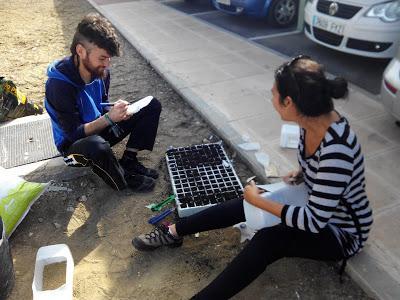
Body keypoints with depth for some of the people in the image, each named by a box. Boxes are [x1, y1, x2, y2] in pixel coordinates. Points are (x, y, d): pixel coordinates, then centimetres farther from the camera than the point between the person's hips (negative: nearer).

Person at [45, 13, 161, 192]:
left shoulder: (100, 70, -9)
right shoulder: (59, 85, -28)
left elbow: (102, 105, 5)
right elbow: (74, 133, -25)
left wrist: (116, 111, -17)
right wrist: (109, 117, -34)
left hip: (99, 130, 7)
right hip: (74, 144, -6)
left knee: (152, 106, -3)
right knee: (97, 146, -44)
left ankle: (128, 161, -5)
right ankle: (123, 180, -12)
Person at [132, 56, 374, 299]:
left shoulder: (336, 149, -38)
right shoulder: (312, 119, -12)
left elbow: (313, 221, -33)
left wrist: (259, 200, -25)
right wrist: (300, 172, -8)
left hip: (343, 232, -7)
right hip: (314, 204, 7)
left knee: (267, 241, -31)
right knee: (241, 205, -3)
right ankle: (173, 232, 12)